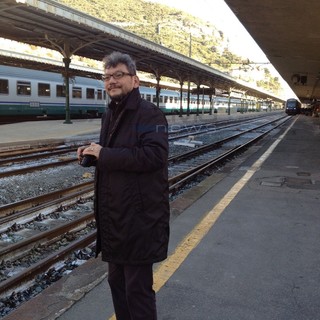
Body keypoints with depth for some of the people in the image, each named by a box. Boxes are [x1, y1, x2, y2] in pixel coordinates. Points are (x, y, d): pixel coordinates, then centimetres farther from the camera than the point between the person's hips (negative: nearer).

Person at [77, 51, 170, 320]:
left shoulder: (150, 114, -13)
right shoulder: (110, 115, 14)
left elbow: (155, 155, -28)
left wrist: (104, 154, -23)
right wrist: (92, 154, 3)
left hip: (140, 216, -9)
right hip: (113, 215, 9)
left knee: (138, 288, 4)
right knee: (117, 280, 21)